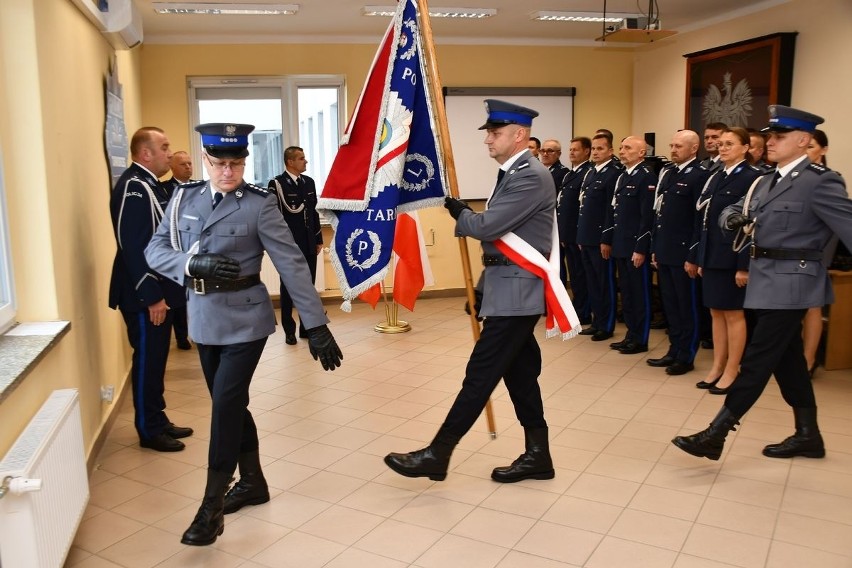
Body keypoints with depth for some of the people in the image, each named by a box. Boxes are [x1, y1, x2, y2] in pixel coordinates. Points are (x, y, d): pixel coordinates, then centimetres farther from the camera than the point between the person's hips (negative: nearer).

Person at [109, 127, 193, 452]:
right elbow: (134, 246, -23)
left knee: (156, 359, 16)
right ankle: (149, 431, 13)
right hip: (144, 295, -10)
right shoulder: (134, 187, -18)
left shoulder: (150, 184, 13)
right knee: (147, 360, 1)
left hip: (159, 290, 10)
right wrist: (152, 296, -22)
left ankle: (158, 420, 28)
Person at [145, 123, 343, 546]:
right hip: (204, 319, 5)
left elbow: (291, 264, -14)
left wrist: (316, 325, -17)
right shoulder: (185, 197, 4)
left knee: (226, 405, -6)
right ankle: (253, 482, 34)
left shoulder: (259, 204, -11)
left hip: (244, 319, -5)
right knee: (230, 404, 15)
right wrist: (193, 264, -21)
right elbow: (155, 250, 0)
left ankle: (212, 505, 9)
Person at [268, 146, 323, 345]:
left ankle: (307, 327, 20)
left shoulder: (309, 182, 10)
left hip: (309, 244, 6)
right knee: (288, 288, 6)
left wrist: (319, 239, 11)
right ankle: (289, 330, 14)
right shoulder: (276, 184, -9)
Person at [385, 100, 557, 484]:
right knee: (519, 372, 13)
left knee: (480, 373, -6)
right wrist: (485, 286, 19)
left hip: (516, 293, -10)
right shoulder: (513, 173, 17)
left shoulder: (531, 177, -17)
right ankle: (537, 455, 24)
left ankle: (437, 455, 1)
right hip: (511, 289, 11)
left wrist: (457, 211, -2)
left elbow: (487, 227, -23)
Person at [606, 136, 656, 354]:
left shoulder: (647, 177, -11)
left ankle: (640, 340, 11)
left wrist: (641, 249, -19)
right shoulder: (621, 177, 15)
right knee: (626, 293, 14)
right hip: (620, 246, 8)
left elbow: (648, 216, -17)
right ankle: (631, 335, 24)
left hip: (636, 247, -8)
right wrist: (608, 240, 15)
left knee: (640, 294, 2)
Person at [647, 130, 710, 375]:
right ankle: (674, 351, 26)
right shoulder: (667, 173, 12)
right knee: (670, 305, 14)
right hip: (664, 252, 7)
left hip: (683, 253, -7)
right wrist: (655, 248, 14)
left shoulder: (700, 175, -11)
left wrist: (693, 256, -15)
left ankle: (686, 357, 15)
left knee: (687, 307, 4)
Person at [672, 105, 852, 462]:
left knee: (757, 359, -6)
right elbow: (732, 211, 18)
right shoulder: (768, 181, 13)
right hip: (768, 280, 9)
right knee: (787, 358, 15)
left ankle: (715, 435, -3)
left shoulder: (820, 181, -12)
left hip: (791, 282, -9)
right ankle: (808, 435, 28)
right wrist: (732, 218, -6)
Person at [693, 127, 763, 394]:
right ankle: (717, 367, 23)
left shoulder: (752, 178, -10)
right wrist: (701, 259, 11)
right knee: (716, 312, 13)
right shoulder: (715, 177, 12)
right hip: (712, 257, 7)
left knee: (733, 314, 4)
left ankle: (731, 371, 15)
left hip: (733, 258, -7)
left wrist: (744, 266, -17)